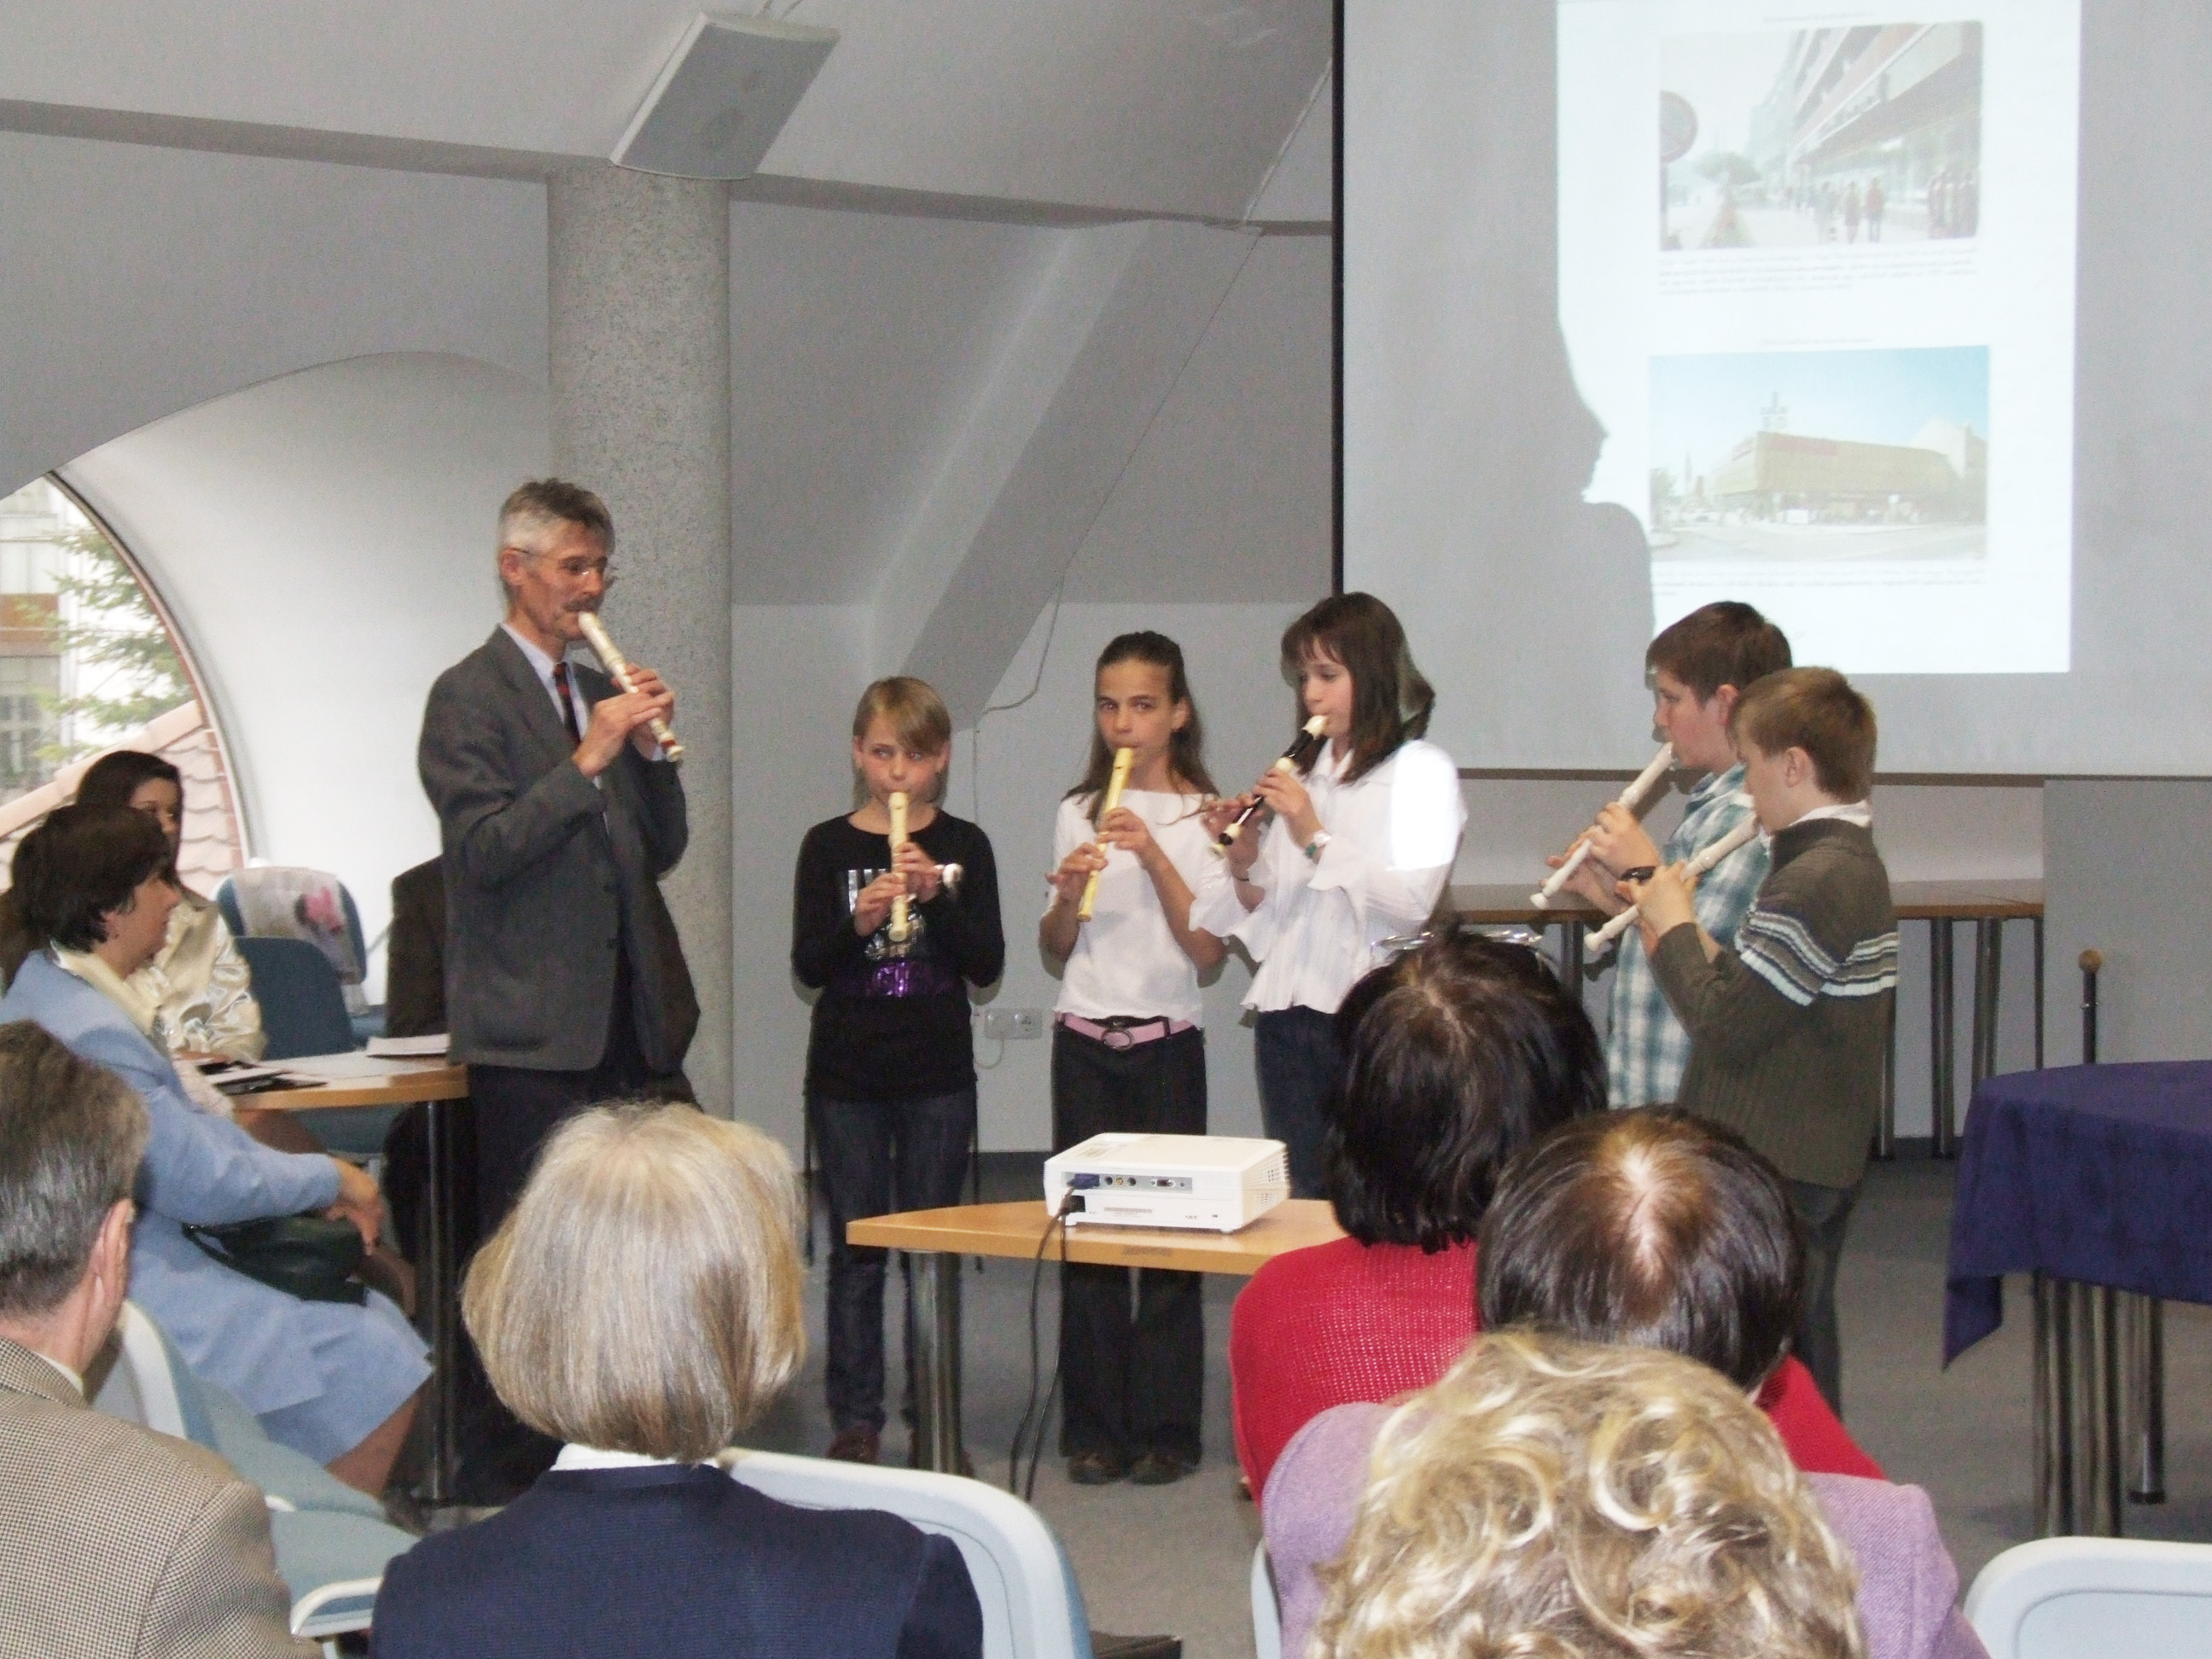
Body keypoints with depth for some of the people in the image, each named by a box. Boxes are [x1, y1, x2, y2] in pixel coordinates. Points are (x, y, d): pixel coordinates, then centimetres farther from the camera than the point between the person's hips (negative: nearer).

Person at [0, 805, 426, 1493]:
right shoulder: (90, 1033, -25)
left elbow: (182, 1120, 14)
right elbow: (205, 1183, -19)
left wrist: (316, 1184, 4)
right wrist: (329, 1178, -2)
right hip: (127, 1292, -11)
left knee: (376, 1318, 13)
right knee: (373, 1363, -12)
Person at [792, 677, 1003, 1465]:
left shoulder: (964, 846, 2)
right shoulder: (829, 846, 2)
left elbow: (988, 965, -4)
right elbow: (806, 965, -4)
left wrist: (937, 894, -17)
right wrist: (857, 920, -22)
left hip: (938, 1074, 0)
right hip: (847, 1074, 0)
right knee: (856, 1250, 3)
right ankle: (856, 1418, 8)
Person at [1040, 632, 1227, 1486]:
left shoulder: (1202, 816, -1)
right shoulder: (1077, 814, 9)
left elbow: (1209, 949, -11)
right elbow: (1055, 948, 11)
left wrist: (1154, 856, -19)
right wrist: (1069, 892, -9)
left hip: (1167, 1040, -3)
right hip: (1083, 1038, 3)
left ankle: (1167, 1428, 5)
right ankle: (1095, 1425, 10)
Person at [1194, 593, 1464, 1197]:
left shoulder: (1421, 771, 0)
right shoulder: (1301, 775, 17)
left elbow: (1411, 903, -14)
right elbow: (1266, 918, 15)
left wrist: (1316, 838, -14)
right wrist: (1244, 862, -3)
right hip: (1287, 1016, 6)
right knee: (1302, 1198, 7)